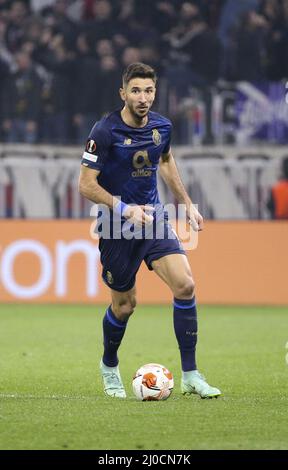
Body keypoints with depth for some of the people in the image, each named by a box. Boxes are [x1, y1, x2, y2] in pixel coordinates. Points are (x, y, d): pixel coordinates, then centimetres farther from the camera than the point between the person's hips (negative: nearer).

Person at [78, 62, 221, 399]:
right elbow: (86, 185, -15)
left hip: (153, 217, 4)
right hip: (117, 227, -4)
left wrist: (187, 204, 20)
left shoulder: (161, 127, 0)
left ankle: (190, 376, -8)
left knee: (185, 285, -14)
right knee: (124, 305, 6)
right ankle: (109, 367, 36)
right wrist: (125, 210, -23)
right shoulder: (105, 132, -16)